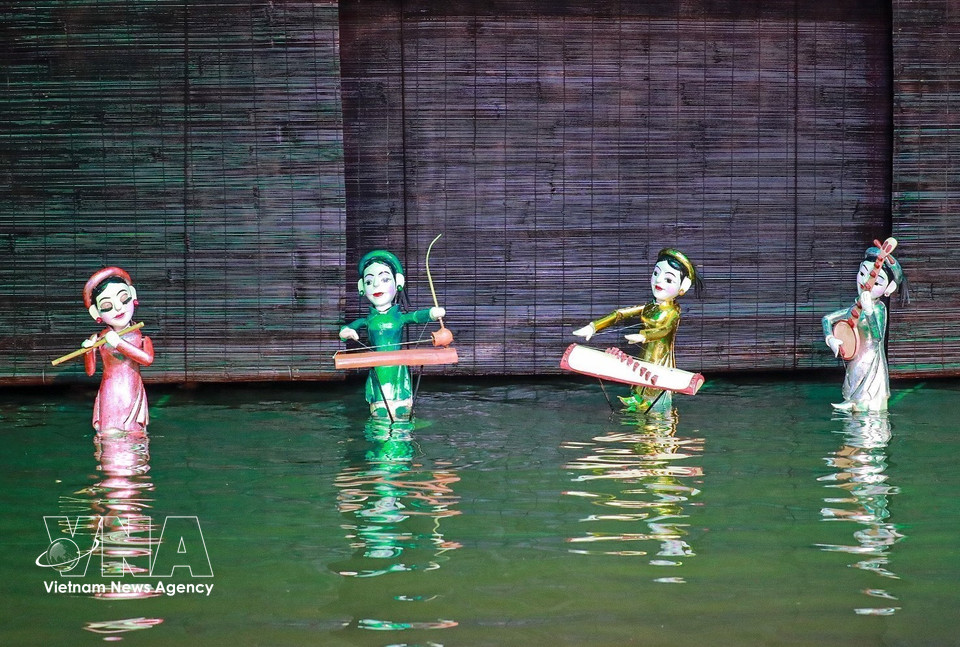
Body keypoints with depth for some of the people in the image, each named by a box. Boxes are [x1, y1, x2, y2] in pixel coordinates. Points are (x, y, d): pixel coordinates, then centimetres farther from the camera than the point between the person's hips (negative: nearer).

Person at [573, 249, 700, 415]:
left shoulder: (673, 312, -10)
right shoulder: (648, 309, 7)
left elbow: (665, 329, -31)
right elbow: (619, 314, 5)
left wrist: (642, 336, -51)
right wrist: (593, 327, -7)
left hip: (660, 362, -6)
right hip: (644, 362, 6)